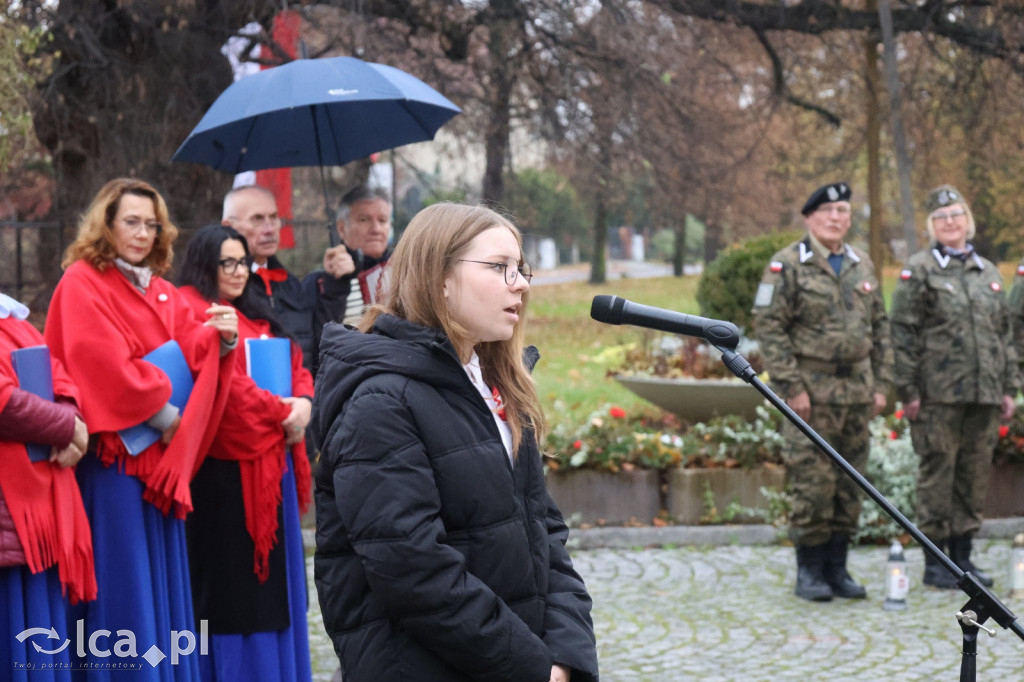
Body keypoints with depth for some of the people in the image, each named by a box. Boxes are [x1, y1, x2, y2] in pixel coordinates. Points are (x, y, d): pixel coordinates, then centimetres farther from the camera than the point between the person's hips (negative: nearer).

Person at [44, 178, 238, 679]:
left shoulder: (162, 294, 16)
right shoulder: (82, 283, -7)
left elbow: (193, 353, 6)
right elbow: (105, 365, -16)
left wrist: (221, 337, -15)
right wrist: (161, 414, -12)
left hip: (161, 458, 7)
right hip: (112, 458, -7)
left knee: (164, 577, 10)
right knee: (124, 583, -4)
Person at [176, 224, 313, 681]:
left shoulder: (256, 317, 20)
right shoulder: (189, 310, -8)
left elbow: (297, 368, 15)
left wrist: (303, 402, -7)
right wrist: (281, 412, -12)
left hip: (273, 459, 9)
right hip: (227, 464, -9)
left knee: (274, 572, 12)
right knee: (232, 572, -3)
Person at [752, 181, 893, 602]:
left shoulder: (863, 266, 14)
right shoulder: (787, 266, -5)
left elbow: (880, 329, 18)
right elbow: (769, 328, -10)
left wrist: (881, 384, 10)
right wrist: (791, 387, -14)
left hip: (857, 393, 6)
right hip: (812, 394, -6)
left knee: (849, 485, 8)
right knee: (812, 483, -5)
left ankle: (837, 568, 17)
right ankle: (809, 571, 5)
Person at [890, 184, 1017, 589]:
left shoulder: (988, 272, 16)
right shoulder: (918, 271, -1)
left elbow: (1005, 333, 19)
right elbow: (903, 333, -5)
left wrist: (1009, 387, 13)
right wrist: (908, 389, -11)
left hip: (984, 392, 5)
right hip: (938, 393, -5)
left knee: (976, 470, 8)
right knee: (937, 469, -3)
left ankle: (962, 555, 18)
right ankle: (934, 560, 4)